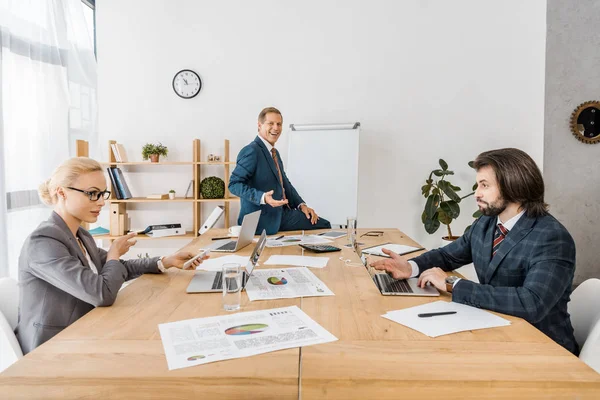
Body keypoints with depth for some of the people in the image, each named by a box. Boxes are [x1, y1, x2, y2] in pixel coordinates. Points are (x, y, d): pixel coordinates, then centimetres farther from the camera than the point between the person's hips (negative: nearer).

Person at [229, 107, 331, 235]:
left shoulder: (274, 153, 16)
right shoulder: (251, 151, -15)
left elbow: (285, 183, 21)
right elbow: (234, 184, -19)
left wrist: (301, 205, 7)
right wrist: (262, 198, -32)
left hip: (281, 213, 9)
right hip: (263, 219, -9)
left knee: (323, 225, 4)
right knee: (323, 226, -6)